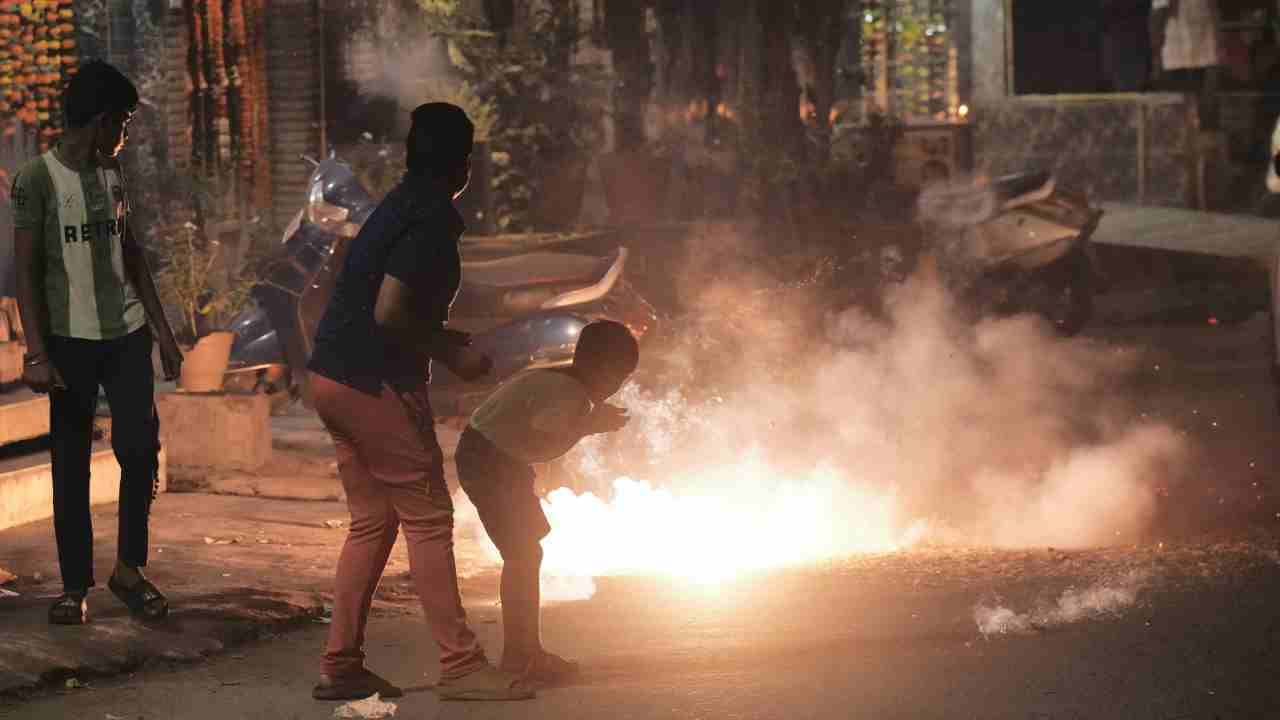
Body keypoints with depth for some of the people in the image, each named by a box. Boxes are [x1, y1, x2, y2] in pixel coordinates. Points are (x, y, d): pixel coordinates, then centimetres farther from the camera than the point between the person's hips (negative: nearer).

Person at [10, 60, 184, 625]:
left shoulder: (113, 175, 10)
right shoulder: (37, 180, -7)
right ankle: (75, 585, 10)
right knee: (71, 464, 2)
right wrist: (36, 352, -16)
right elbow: (25, 272, -9)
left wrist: (163, 334, 14)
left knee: (141, 449, -4)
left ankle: (129, 568, 10)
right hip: (70, 340, -4)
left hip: (127, 334, 4)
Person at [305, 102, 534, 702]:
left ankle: (340, 667, 14)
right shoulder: (432, 221, -15)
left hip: (334, 379, 9)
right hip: (375, 384, -9)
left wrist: (445, 340, 19)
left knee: (373, 521, 13)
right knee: (428, 519, -3)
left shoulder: (402, 206, 14)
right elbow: (389, 315, -23)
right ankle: (460, 665, 1)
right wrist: (450, 353, -10)